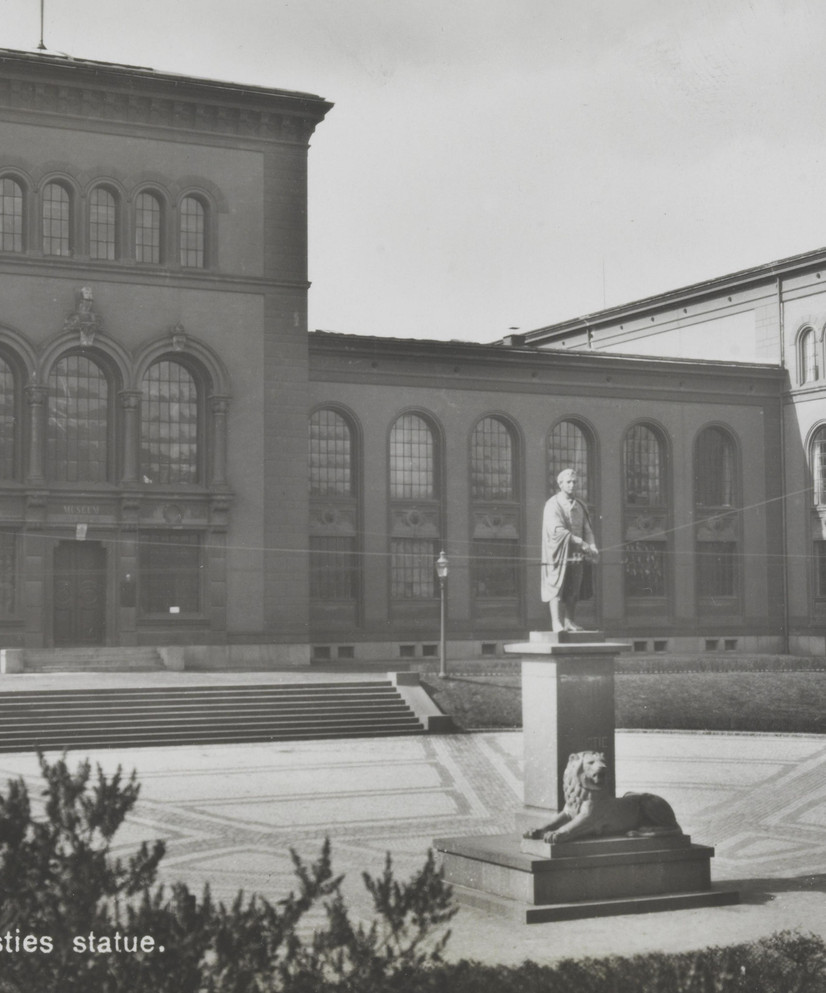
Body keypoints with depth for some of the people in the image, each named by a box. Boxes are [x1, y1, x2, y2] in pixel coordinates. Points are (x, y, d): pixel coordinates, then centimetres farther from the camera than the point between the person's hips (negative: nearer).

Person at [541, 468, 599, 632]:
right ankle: (557, 624, -9)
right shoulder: (553, 505, -6)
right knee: (557, 589, -8)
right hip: (559, 553, -6)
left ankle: (569, 622, 12)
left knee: (573, 591, 6)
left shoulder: (580, 506, 14)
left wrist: (592, 547, -8)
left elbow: (587, 530, 11)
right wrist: (581, 542, -21)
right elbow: (557, 530, -17)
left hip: (577, 555, 6)